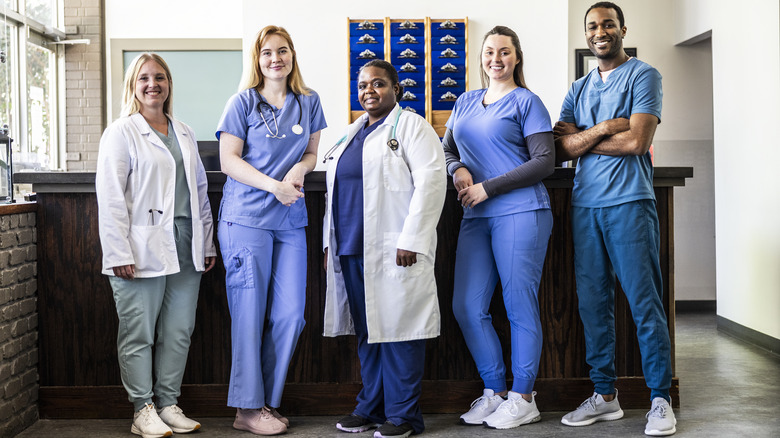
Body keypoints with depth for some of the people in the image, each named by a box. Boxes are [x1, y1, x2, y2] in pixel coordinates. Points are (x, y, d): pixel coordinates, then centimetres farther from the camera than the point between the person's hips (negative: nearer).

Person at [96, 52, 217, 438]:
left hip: (186, 250, 6)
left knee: (179, 332, 8)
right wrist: (119, 253, -14)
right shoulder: (121, 132, 0)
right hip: (143, 250, -5)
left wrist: (208, 243, 16)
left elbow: (200, 190, 20)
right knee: (138, 334, 0)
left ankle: (168, 405, 18)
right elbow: (110, 197, -7)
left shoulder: (184, 134, 17)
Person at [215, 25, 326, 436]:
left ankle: (268, 400, 17)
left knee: (290, 314, 3)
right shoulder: (243, 102, 0)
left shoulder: (308, 102, 12)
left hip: (291, 219, 4)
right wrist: (275, 186, -16)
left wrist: (300, 169, -6)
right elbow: (229, 160, -5)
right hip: (246, 217, -4)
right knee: (249, 313, -2)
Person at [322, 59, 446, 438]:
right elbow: (336, 190, 26)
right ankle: (370, 407, 19)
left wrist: (411, 240, -16)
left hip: (393, 250, -7)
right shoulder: (351, 133, 22)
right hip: (351, 250, 7)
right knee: (366, 330, 10)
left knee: (397, 324, -5)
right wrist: (330, 241, 19)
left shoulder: (411, 126, -1)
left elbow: (431, 182, -11)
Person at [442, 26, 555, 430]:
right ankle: (494, 391, 18)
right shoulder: (465, 102, 19)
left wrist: (487, 188, -10)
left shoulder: (526, 101, 1)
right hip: (475, 218, 6)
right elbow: (446, 149, 23)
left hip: (520, 214, -6)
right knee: (467, 307, 3)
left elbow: (544, 162, -6)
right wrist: (458, 170, -2)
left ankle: (523, 399, 10)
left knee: (520, 306, -2)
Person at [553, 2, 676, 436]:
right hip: (585, 204, 6)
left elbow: (637, 142, -10)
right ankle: (605, 395, 16)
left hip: (629, 202, -5)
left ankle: (661, 400, 2)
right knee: (593, 302, 6)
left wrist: (582, 139, -1)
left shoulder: (644, 76, 2)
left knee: (645, 302, -5)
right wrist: (604, 128, -8)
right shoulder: (579, 89, 18)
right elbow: (563, 148, 5)